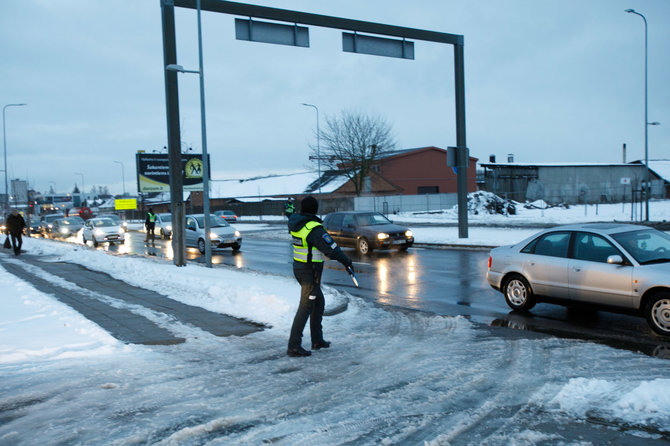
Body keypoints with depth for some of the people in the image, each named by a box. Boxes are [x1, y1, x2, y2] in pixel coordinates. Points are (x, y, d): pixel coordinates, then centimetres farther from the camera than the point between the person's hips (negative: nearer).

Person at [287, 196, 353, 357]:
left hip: (298, 267, 9)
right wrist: (346, 261, -4)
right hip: (311, 272, -9)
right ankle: (294, 346, -4)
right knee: (305, 307, -5)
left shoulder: (294, 222, 2)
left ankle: (317, 340, 26)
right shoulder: (314, 229, -22)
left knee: (319, 302, 19)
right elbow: (331, 248, -18)